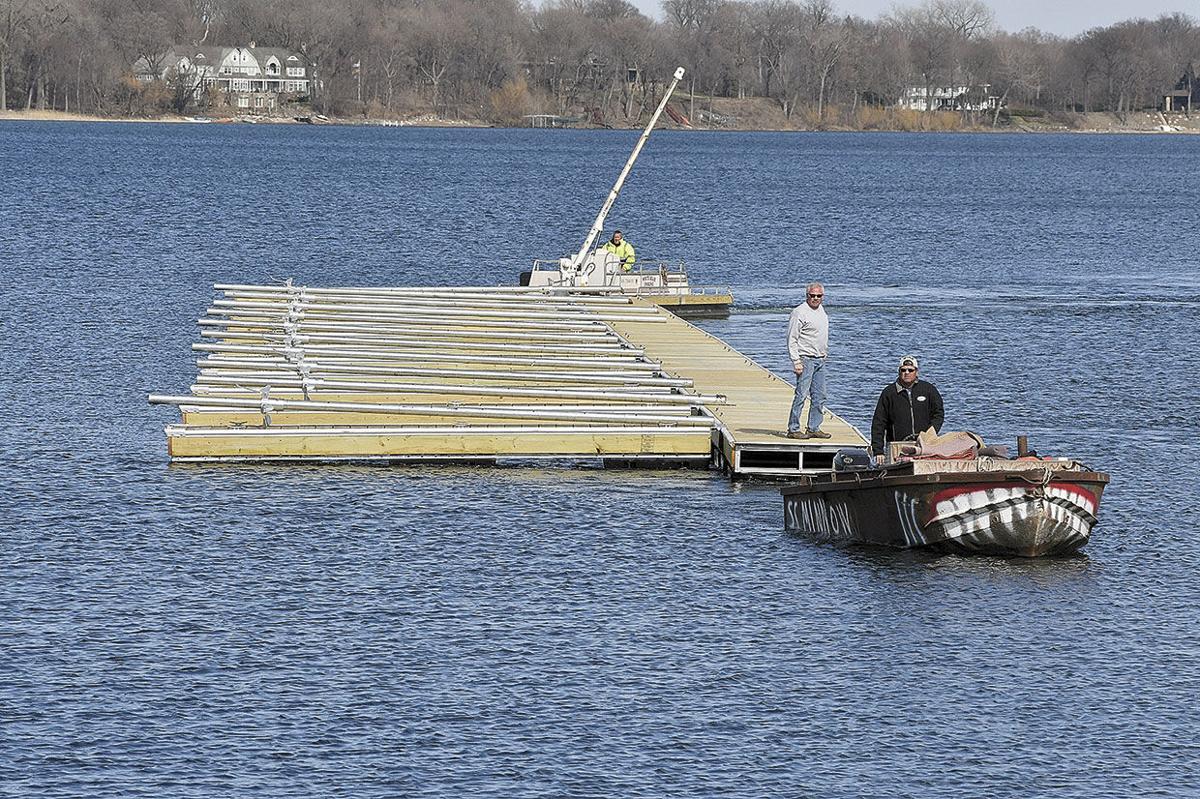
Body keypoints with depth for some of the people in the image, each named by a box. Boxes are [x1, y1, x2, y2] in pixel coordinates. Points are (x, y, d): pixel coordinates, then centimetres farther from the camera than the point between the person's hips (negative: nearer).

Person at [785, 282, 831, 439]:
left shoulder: (821, 310, 15)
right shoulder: (800, 312, -10)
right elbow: (792, 339, -12)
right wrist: (796, 361, -17)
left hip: (820, 360, 8)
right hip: (806, 359, -8)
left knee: (819, 396, 8)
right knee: (801, 395, -10)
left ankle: (814, 428, 14)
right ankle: (793, 429, -7)